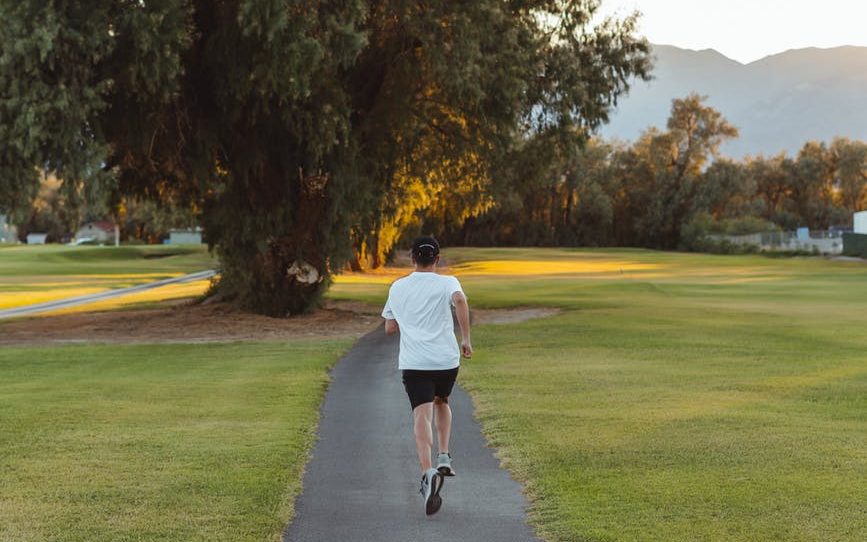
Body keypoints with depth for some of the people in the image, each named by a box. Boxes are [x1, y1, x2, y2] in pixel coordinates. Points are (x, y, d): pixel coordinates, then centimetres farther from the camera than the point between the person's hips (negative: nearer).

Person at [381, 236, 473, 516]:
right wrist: (466, 339, -12)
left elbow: (390, 327, 18)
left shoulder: (397, 287, 13)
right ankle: (444, 456, 17)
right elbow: (460, 300, -18)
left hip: (413, 362, 0)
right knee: (441, 402, 29)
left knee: (422, 416, -11)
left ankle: (428, 472, -33)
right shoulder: (447, 283, 5)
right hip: (447, 359, 0)